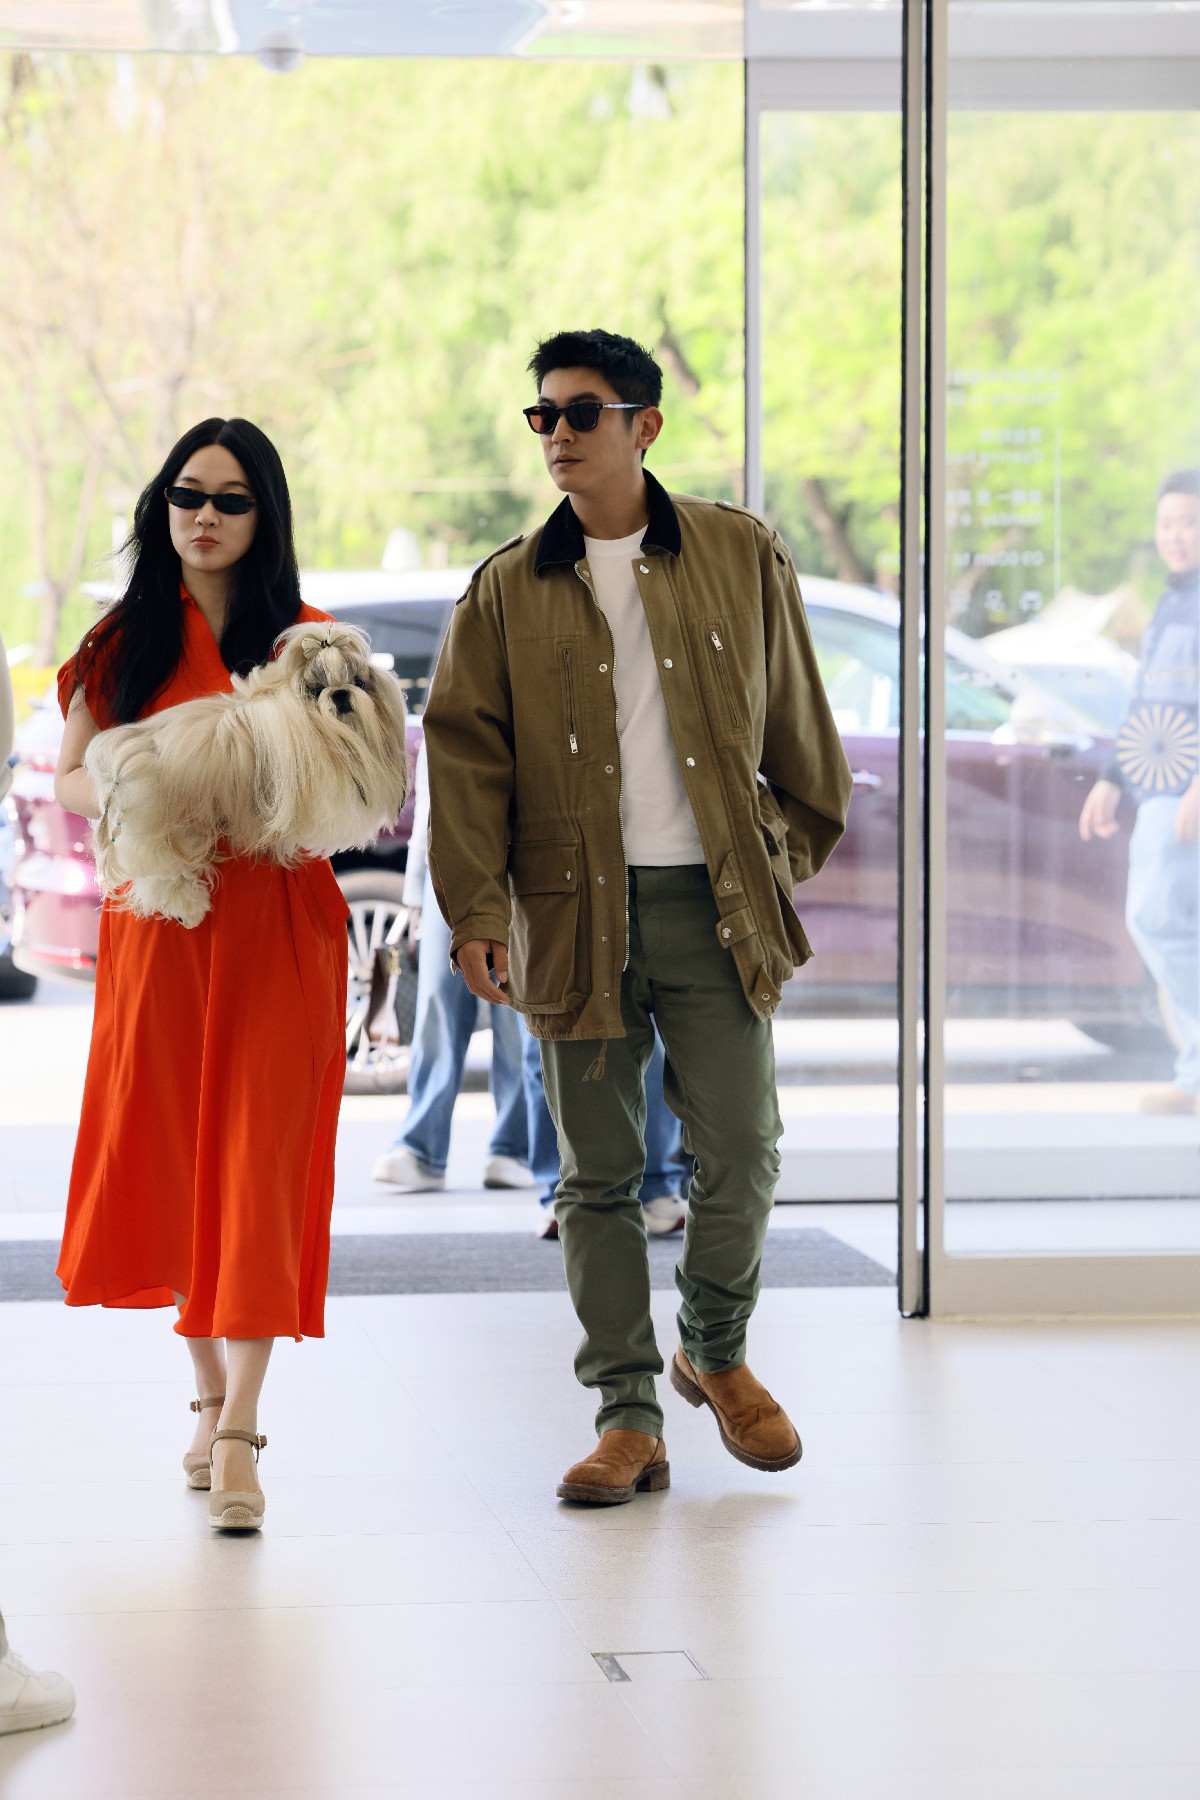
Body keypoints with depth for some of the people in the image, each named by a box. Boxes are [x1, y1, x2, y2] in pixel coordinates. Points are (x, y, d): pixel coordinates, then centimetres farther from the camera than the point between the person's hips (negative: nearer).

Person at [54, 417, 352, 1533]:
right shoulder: (123, 643, 8)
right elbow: (69, 777, 8)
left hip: (278, 924, -2)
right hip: (156, 923, 2)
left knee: (256, 1158, -8)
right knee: (165, 1153, 6)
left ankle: (239, 1431, -10)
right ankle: (209, 1388, 24)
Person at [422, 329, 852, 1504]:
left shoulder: (741, 557, 6)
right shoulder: (508, 591, 6)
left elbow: (795, 724, 14)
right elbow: (465, 752, 3)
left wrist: (792, 853, 13)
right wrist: (475, 908, -6)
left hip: (714, 906, 0)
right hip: (575, 911, 0)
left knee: (741, 1154, -3)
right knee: (598, 1175, 2)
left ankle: (717, 1350, 24)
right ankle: (628, 1417, 9)